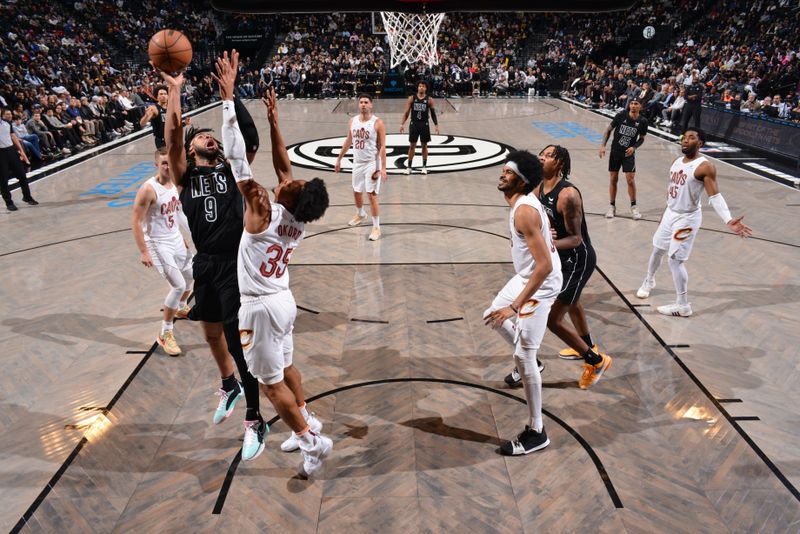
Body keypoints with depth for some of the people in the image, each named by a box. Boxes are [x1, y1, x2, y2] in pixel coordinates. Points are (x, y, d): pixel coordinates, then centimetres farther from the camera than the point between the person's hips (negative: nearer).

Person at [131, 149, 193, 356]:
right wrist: (143, 252, -23)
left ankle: (181, 308, 51)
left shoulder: (175, 184, 1)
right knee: (178, 286, -14)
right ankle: (165, 334, 1)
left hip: (176, 240, 8)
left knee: (191, 276, 22)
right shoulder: (148, 189, -22)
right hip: (158, 244, -8)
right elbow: (135, 222, -20)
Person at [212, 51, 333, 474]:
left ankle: (312, 441, 14)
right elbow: (283, 166, 6)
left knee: (271, 383, 7)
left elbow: (236, 158, -26)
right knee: (284, 367, 25)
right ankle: (306, 422, 40)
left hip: (261, 307, -8)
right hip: (283, 299, 8)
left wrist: (228, 98, -23)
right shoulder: (298, 217, -6)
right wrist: (273, 121, 8)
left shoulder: (263, 214, -24)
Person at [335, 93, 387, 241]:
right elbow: (348, 141, 15)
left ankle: (376, 227, 1)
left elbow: (382, 146, -14)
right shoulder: (353, 121, 3)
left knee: (372, 195, -8)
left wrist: (383, 168, -20)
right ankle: (360, 215, 47)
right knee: (356, 191, 19)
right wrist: (339, 159, 18)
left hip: (372, 163, -6)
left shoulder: (377, 123, -13)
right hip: (357, 162, 6)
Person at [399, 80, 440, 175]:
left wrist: (436, 125, -4)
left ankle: (424, 166, 17)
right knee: (412, 145, 4)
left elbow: (433, 113, 3)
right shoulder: (412, 98, 0)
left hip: (424, 125, 0)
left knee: (424, 145, 6)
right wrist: (402, 124, -7)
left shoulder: (429, 100, -1)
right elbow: (406, 112, 1)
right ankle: (409, 167, 11)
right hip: (414, 124, 0)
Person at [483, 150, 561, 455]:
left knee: (523, 357, -6)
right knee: (493, 317, 25)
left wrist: (515, 306, -33)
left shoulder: (524, 212, -27)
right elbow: (544, 243, 18)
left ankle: (536, 433, 7)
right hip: (526, 276, 10)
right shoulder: (525, 202, 4)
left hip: (540, 285, -10)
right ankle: (527, 362, 44)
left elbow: (545, 266, -32)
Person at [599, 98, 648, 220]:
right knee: (613, 179, 7)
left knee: (630, 180, -6)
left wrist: (634, 147, -12)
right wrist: (603, 146, -8)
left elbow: (641, 138, 7)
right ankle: (612, 206, 20)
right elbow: (609, 130, 0)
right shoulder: (621, 115, -9)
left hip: (628, 153, 0)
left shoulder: (642, 121, -6)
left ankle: (633, 207, 10)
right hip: (615, 151, 0)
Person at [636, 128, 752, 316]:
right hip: (670, 213, 8)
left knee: (675, 259, -8)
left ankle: (683, 306, 4)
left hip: (687, 218, -8)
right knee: (657, 250, 21)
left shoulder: (705, 167, -19)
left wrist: (728, 220, -37)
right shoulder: (677, 162, 5)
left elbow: (715, 197, -24)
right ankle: (649, 281, 47)